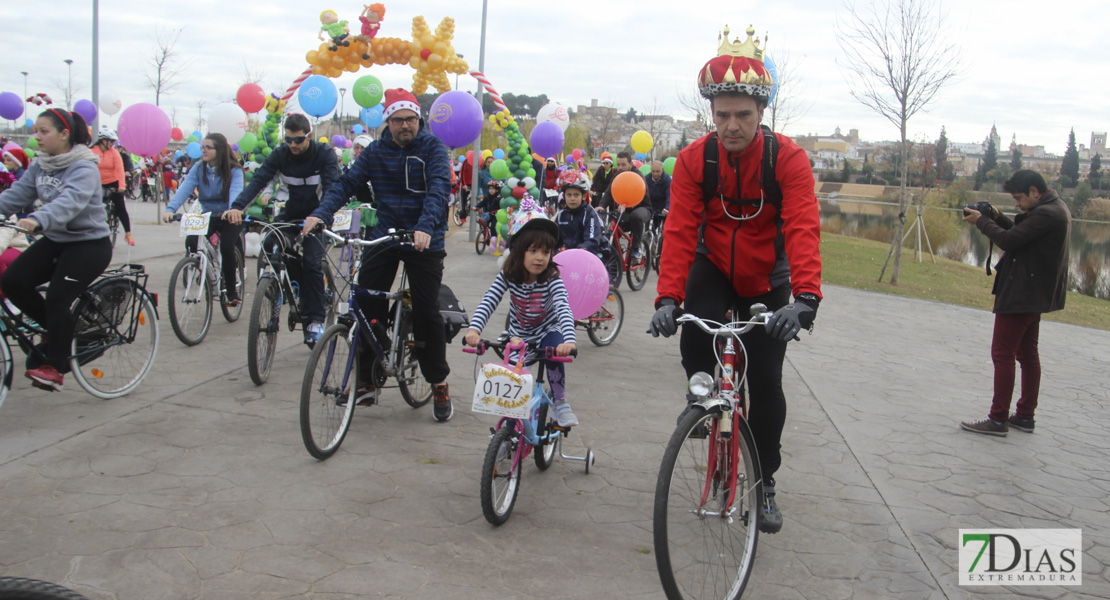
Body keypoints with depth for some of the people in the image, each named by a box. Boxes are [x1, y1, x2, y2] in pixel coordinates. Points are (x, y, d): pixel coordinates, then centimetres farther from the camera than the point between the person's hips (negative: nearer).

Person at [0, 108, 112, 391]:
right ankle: (56, 328, 13)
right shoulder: (40, 165, 6)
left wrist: (38, 219, -53)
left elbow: (70, 201, -36)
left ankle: (55, 366, 1)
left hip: (88, 243, -7)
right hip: (55, 240, 7)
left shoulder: (84, 168, -19)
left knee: (57, 299, -16)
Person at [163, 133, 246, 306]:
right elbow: (185, 188, -18)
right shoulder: (198, 168, -4)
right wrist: (170, 209, -34)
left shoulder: (234, 170, -14)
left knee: (226, 247, -25)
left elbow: (236, 191, -33)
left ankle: (231, 291, -8)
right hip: (207, 214, 3)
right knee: (191, 242, -23)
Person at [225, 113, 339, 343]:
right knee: (268, 248, -19)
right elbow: (258, 180, -19)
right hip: (289, 213, 4)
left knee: (312, 263, -20)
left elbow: (331, 187, -29)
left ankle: (316, 319, -11)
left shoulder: (325, 154, -17)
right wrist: (236, 206, -36)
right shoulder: (280, 154, -8)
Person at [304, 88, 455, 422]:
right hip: (383, 237, 3)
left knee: (426, 313, -4)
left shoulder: (433, 148, -5)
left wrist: (425, 227, -36)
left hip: (424, 241, -3)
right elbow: (347, 183, -3)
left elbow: (439, 189, -19)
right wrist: (321, 213, -21)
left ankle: (439, 384, 11)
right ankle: (366, 380, 11)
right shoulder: (375, 152, 5)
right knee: (367, 308, -2)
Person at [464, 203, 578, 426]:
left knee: (553, 355, -31)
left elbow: (563, 309, -38)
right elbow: (487, 303, -29)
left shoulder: (552, 279, -25)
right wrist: (474, 329, -47)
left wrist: (569, 341, -56)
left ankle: (560, 403, -8)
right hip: (519, 335, 2)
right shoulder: (508, 276, -19)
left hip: (548, 331, -2)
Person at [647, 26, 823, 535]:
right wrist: (667, 298, -38)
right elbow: (679, 231, -23)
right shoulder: (694, 160, -17)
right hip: (713, 269, 0)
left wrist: (805, 298, -48)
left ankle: (763, 483, 18)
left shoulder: (788, 158, -21)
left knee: (767, 385, -2)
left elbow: (803, 231, -32)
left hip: (767, 282, 0)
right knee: (695, 331, -31)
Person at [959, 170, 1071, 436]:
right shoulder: (1055, 209, 12)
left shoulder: (1045, 214, -21)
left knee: (1002, 354, -6)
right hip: (1035, 295, 11)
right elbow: (1021, 234, 16)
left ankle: (998, 419, -3)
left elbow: (1009, 240, -24)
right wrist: (998, 218, 3)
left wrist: (982, 221, -10)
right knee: (1027, 354, 14)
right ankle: (1025, 416, 21)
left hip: (1021, 294, -11)